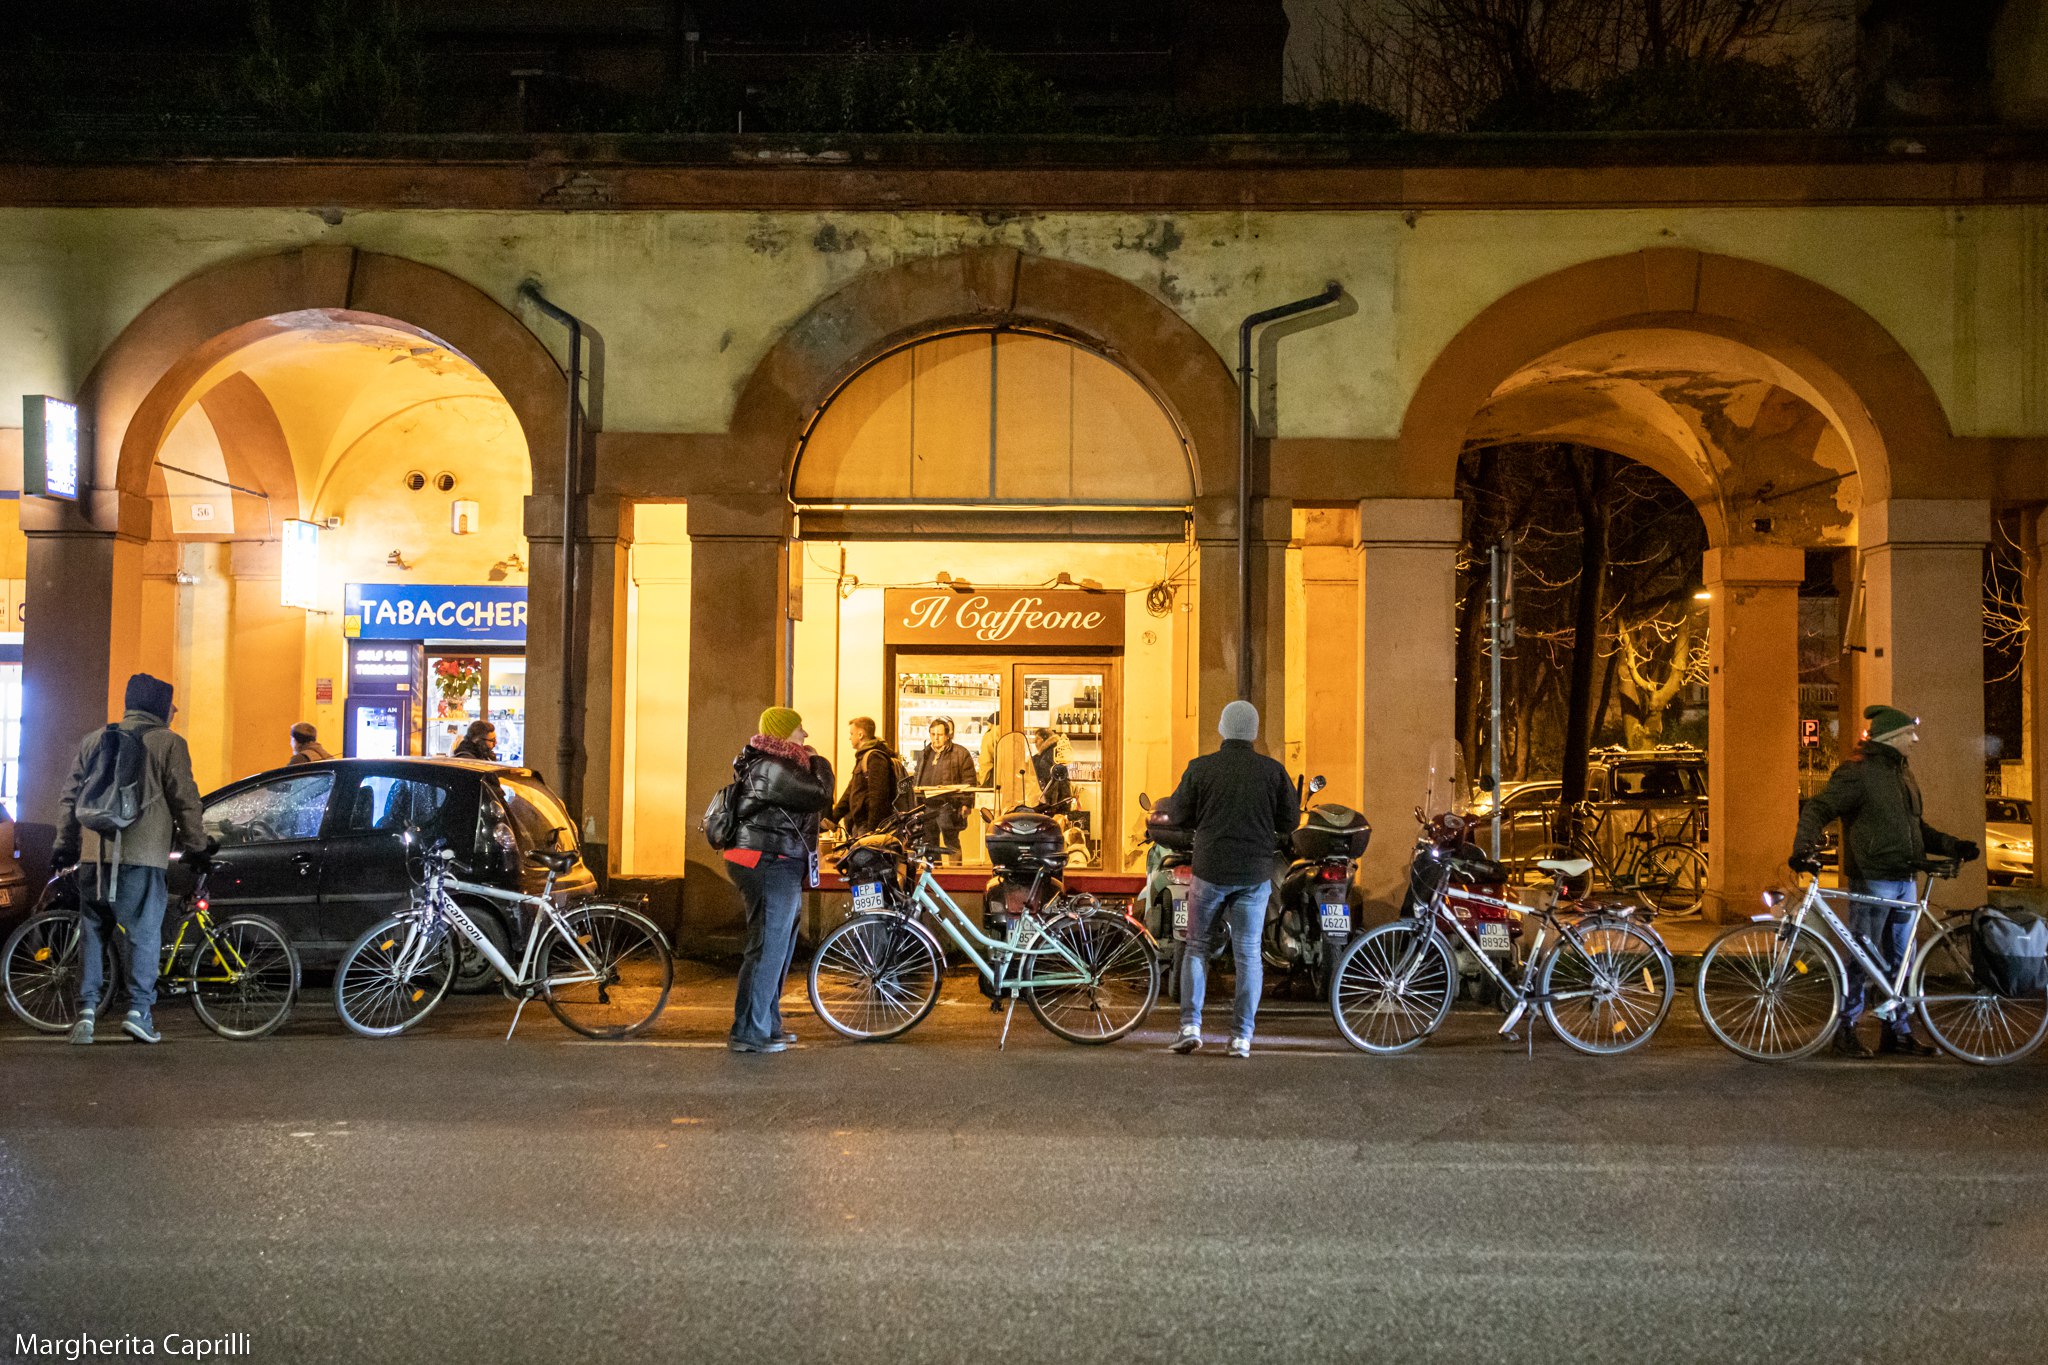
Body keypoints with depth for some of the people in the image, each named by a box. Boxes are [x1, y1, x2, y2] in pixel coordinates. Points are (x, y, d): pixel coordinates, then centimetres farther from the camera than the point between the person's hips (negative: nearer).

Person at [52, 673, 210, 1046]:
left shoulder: (93, 741, 16)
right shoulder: (168, 743, 0)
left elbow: (70, 798, 19)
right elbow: (185, 800, -2)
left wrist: (65, 845, 26)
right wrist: (197, 845, 6)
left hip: (93, 855, 4)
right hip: (142, 853, -4)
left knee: (92, 931, 11)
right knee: (144, 932, 1)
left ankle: (87, 1008, 5)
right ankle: (139, 1009, -3)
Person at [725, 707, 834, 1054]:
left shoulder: (775, 766, 19)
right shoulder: (771, 769, -16)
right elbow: (820, 796, -19)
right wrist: (820, 764, -5)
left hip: (780, 868, 11)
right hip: (770, 866, -11)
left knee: (779, 947, 17)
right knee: (767, 948, -8)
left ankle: (768, 1025, 27)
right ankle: (749, 1032, -4)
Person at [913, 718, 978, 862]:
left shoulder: (961, 754, -1)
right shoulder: (924, 754, 18)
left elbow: (969, 781, -5)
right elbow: (917, 780, 24)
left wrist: (965, 804, -12)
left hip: (948, 805, -6)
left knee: (951, 842, -4)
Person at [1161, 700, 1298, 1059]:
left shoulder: (1200, 768, -5)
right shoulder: (1273, 771, -3)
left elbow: (1179, 814, 2)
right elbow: (1290, 820, 2)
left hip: (1210, 870, -1)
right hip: (1255, 873, 1)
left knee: (1197, 947, 13)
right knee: (1248, 952, 7)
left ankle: (1190, 1026, 5)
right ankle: (1242, 1036, 6)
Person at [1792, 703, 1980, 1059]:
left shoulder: (1902, 771, 16)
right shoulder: (1858, 772, -10)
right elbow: (1818, 809, -18)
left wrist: (1952, 846, 12)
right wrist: (1803, 847, -33)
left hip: (1904, 880, 8)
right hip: (1871, 880, -8)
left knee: (1901, 959, 12)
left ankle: (1898, 1031, 20)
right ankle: (1845, 1030, 6)